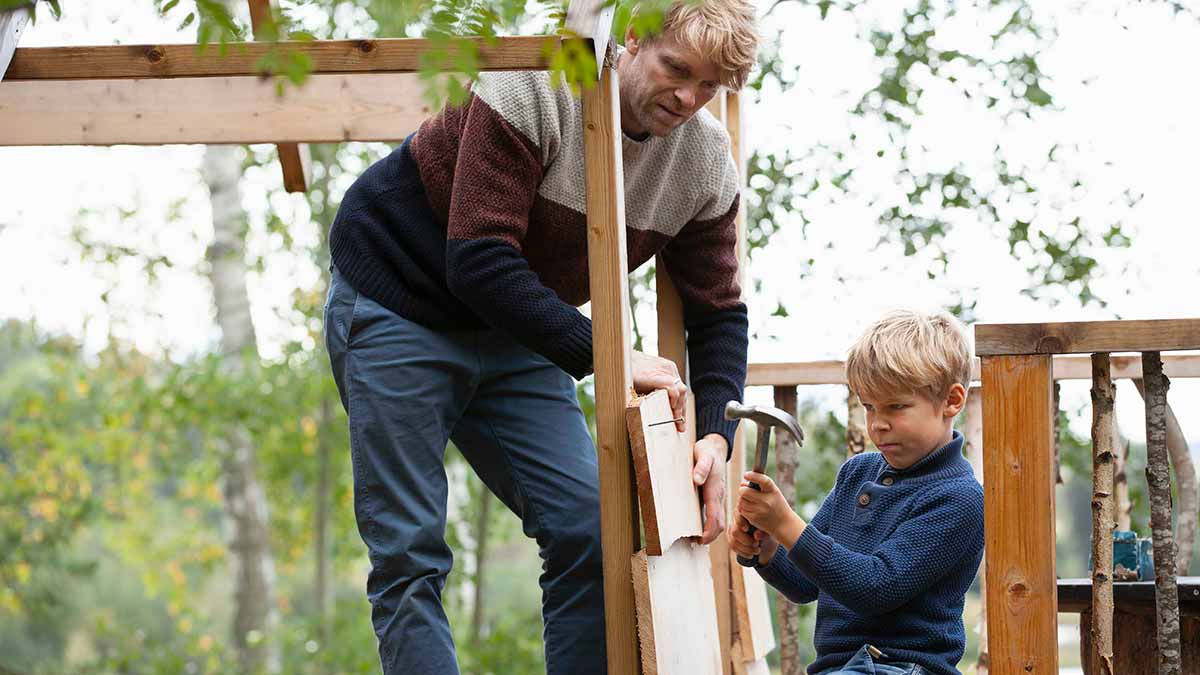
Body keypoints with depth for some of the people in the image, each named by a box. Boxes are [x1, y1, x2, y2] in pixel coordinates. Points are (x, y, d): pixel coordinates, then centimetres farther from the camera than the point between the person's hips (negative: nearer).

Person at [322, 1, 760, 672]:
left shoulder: (707, 161, -8)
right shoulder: (534, 88, -27)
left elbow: (717, 313, 1)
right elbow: (477, 263, -32)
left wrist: (715, 435, -15)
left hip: (518, 333, 6)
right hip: (399, 301, -6)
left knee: (590, 528, -6)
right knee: (410, 553, -8)